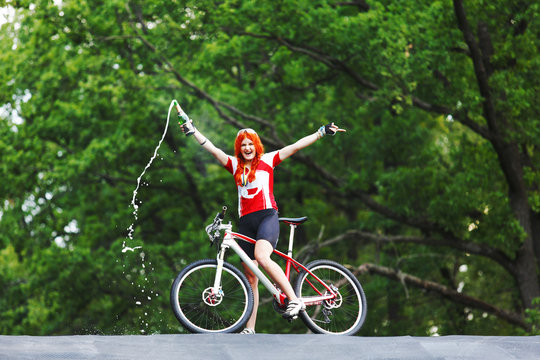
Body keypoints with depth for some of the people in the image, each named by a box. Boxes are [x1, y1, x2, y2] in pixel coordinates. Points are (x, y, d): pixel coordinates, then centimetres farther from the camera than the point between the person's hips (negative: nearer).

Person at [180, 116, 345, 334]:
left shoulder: (267, 160, 9)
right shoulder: (235, 165, 15)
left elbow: (296, 146, 8)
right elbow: (213, 149, 13)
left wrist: (323, 132, 7)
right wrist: (192, 131, 8)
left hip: (267, 216, -4)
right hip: (246, 222, 4)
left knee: (261, 257, -32)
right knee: (250, 278, 4)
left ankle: (294, 300, -27)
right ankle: (250, 328, 6)